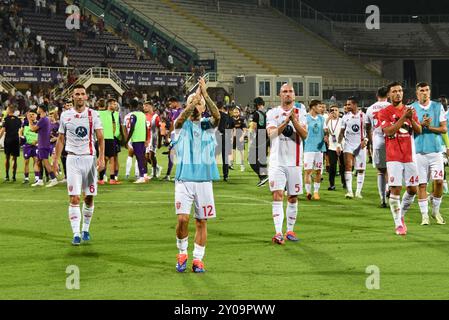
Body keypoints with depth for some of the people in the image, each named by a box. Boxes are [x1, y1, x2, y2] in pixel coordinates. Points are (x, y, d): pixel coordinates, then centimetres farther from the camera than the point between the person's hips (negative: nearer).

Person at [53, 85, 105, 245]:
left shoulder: (93, 115, 1)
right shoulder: (65, 115, 5)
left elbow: (100, 138, -3)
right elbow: (61, 139, 12)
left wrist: (101, 157, -16)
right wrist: (56, 160, 6)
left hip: (90, 158, 0)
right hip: (72, 159, 0)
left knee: (89, 197, 6)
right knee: (74, 198, -9)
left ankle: (85, 230, 23)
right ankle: (76, 234, -9)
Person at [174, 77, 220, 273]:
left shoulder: (207, 125, 7)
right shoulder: (182, 125, 4)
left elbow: (216, 115, -15)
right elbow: (181, 118, -20)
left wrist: (204, 94, -28)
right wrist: (196, 96, -32)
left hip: (204, 180, 2)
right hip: (184, 179, -2)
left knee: (201, 221, 4)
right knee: (182, 218, -12)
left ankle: (198, 259, 14)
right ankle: (182, 254, 9)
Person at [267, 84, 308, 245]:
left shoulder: (300, 114, 5)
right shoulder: (272, 113, 3)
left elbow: (304, 135, -8)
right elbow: (271, 133, -13)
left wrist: (294, 121, -24)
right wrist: (286, 122, -27)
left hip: (294, 162, 2)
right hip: (277, 162, -2)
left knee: (293, 197, 8)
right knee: (277, 195, -13)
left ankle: (290, 230, 20)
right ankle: (278, 233, -20)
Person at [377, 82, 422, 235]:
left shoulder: (410, 110, 11)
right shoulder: (384, 113, -2)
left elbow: (419, 130, 5)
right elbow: (388, 131, -16)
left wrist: (411, 118, -13)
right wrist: (403, 117, -21)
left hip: (410, 156, 4)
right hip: (394, 157, -4)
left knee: (412, 189, 6)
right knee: (395, 189, -9)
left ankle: (401, 215, 27)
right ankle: (398, 224, -3)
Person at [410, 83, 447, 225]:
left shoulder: (438, 107, 7)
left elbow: (444, 129, 4)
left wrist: (429, 127, -11)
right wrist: (421, 124, -16)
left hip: (436, 149, 1)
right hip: (419, 151, -1)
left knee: (439, 181, -6)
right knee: (422, 184, -2)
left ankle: (436, 211, 14)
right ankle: (424, 215, 6)